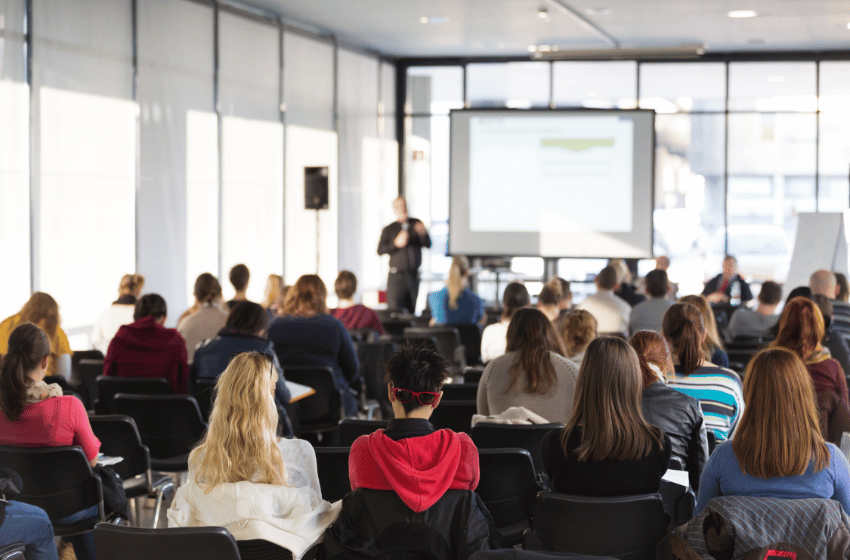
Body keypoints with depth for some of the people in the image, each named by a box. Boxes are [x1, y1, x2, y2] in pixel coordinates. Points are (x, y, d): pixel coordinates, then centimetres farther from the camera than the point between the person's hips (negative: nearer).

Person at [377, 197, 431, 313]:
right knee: (394, 310, -10)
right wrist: (396, 244, -17)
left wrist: (423, 233, -16)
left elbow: (428, 245, 4)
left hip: (413, 276, 3)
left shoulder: (417, 224, 9)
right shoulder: (389, 229, 4)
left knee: (412, 310, 5)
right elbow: (380, 250, -4)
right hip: (396, 276, -3)